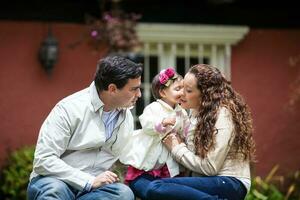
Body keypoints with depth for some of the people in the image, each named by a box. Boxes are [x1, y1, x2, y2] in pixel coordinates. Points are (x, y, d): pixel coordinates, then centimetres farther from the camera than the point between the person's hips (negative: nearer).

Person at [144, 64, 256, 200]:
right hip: (207, 181, 9)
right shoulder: (196, 112, 15)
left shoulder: (223, 114, -10)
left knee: (154, 188, -26)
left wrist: (177, 149, -3)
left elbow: (210, 167, -13)